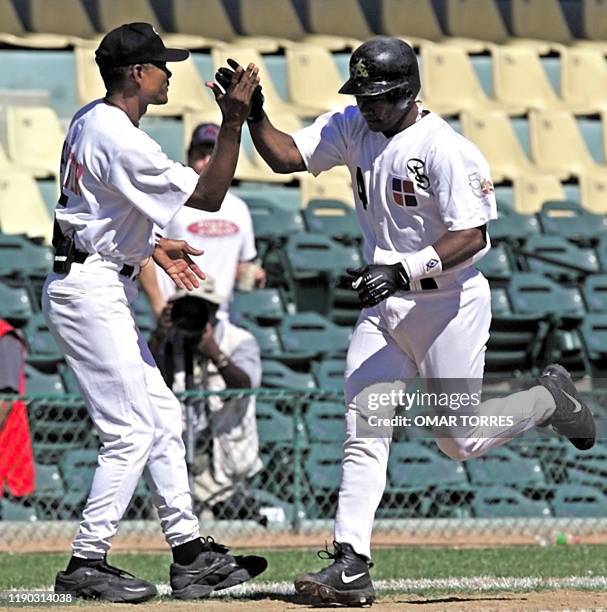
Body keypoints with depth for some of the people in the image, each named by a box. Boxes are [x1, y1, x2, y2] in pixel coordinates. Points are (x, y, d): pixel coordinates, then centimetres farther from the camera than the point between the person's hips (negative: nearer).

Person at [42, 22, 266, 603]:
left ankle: (190, 554, 14)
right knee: (131, 430, -9)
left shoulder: (89, 119, 10)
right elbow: (208, 196, -18)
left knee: (161, 416, 12)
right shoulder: (123, 142, -21)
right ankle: (86, 563, -4)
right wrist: (232, 123, -18)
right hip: (90, 290, -11)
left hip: (96, 289, 11)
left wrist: (150, 245, 18)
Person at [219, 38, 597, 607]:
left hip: (448, 302, -6)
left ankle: (551, 398, 28)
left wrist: (403, 270, -32)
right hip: (383, 304, 6)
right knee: (362, 432, -4)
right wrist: (253, 114, -14)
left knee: (461, 439, 0)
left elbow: (472, 237, -23)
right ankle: (351, 565, -6)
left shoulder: (446, 150, -20)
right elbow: (287, 157, 4)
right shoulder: (352, 127, 3)